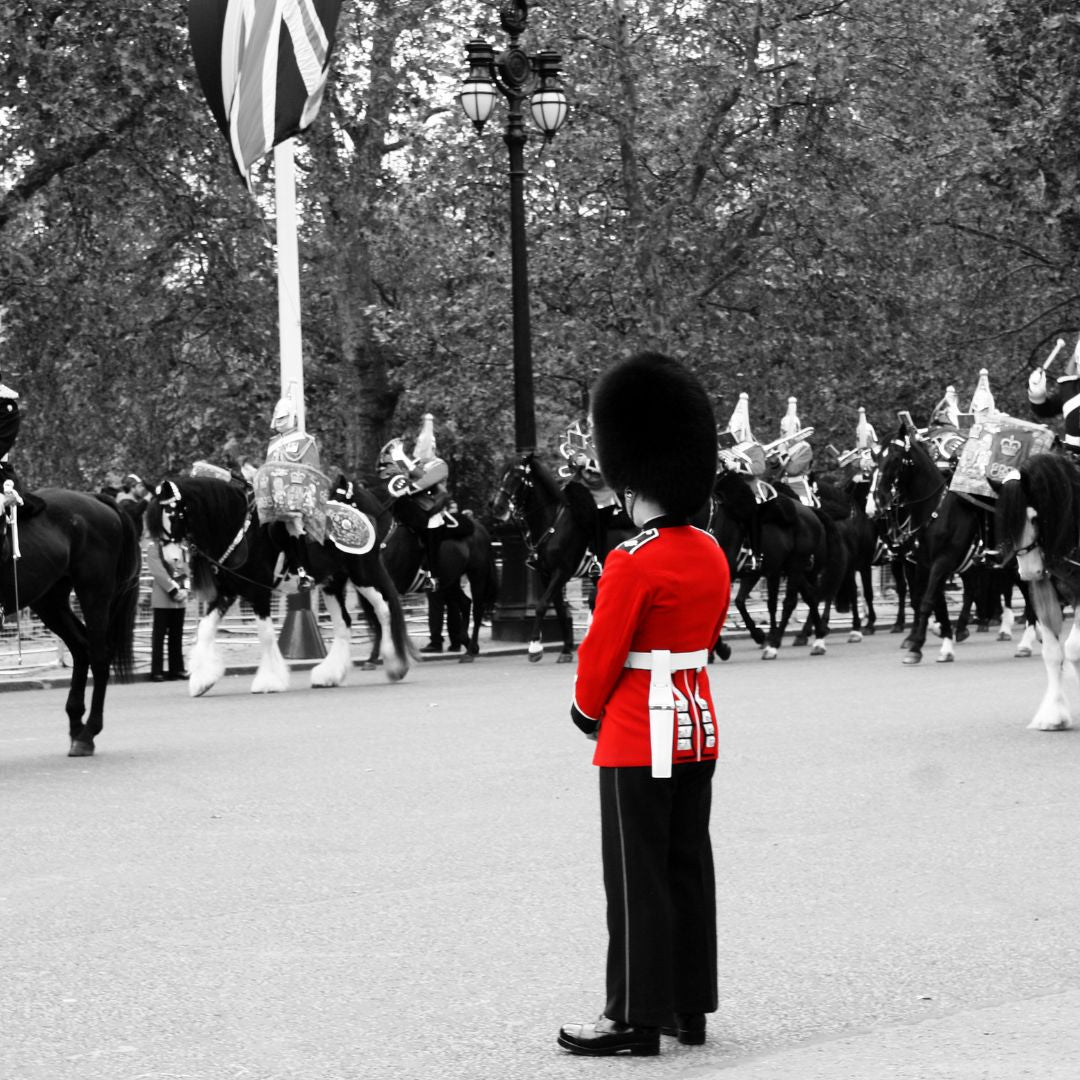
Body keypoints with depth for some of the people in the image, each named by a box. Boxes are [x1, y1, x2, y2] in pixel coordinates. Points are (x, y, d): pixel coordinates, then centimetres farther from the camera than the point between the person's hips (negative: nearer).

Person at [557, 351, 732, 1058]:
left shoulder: (632, 565, -19)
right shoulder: (713, 556, 5)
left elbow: (602, 655, -12)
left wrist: (588, 710, 5)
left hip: (639, 740, -8)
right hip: (698, 727, 8)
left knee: (639, 880, -2)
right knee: (690, 868, 12)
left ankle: (637, 1018, 4)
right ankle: (691, 1008, 19)